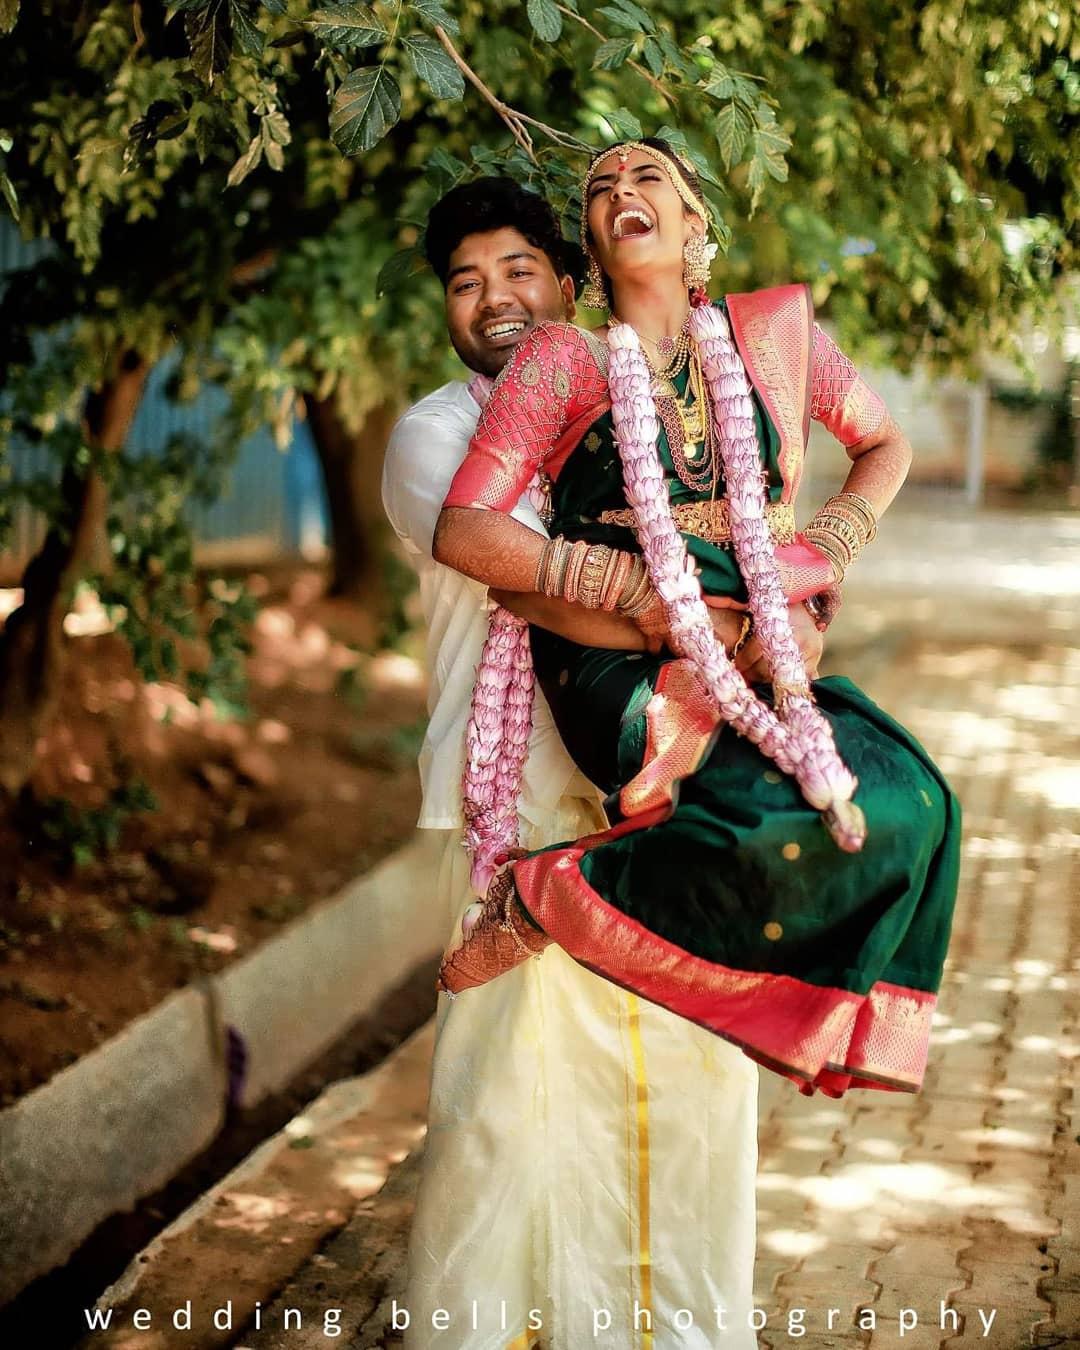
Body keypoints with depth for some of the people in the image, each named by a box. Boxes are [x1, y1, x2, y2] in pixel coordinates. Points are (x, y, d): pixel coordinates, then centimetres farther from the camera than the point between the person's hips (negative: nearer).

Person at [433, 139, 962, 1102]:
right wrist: (629, 587, -11)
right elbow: (462, 531, -3)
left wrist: (829, 547, 8)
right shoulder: (564, 361, 4)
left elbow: (886, 444, 27)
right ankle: (541, 896, -12)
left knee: (904, 804, -26)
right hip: (617, 662, -4)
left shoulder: (773, 330, 13)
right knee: (788, 816, -33)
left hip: (757, 653, 4)